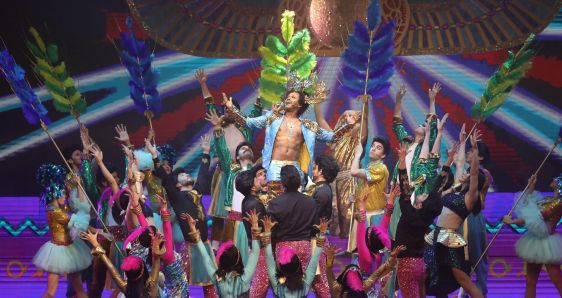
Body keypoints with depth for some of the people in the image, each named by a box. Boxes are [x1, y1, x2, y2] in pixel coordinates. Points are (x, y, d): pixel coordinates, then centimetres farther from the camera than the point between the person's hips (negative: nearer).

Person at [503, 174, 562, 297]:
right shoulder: (550, 199, 13)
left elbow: (536, 217, -18)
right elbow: (526, 206, 20)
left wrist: (512, 221, -12)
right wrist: (531, 186, 16)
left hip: (546, 242, -9)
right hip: (536, 240, 10)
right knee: (530, 281, 11)